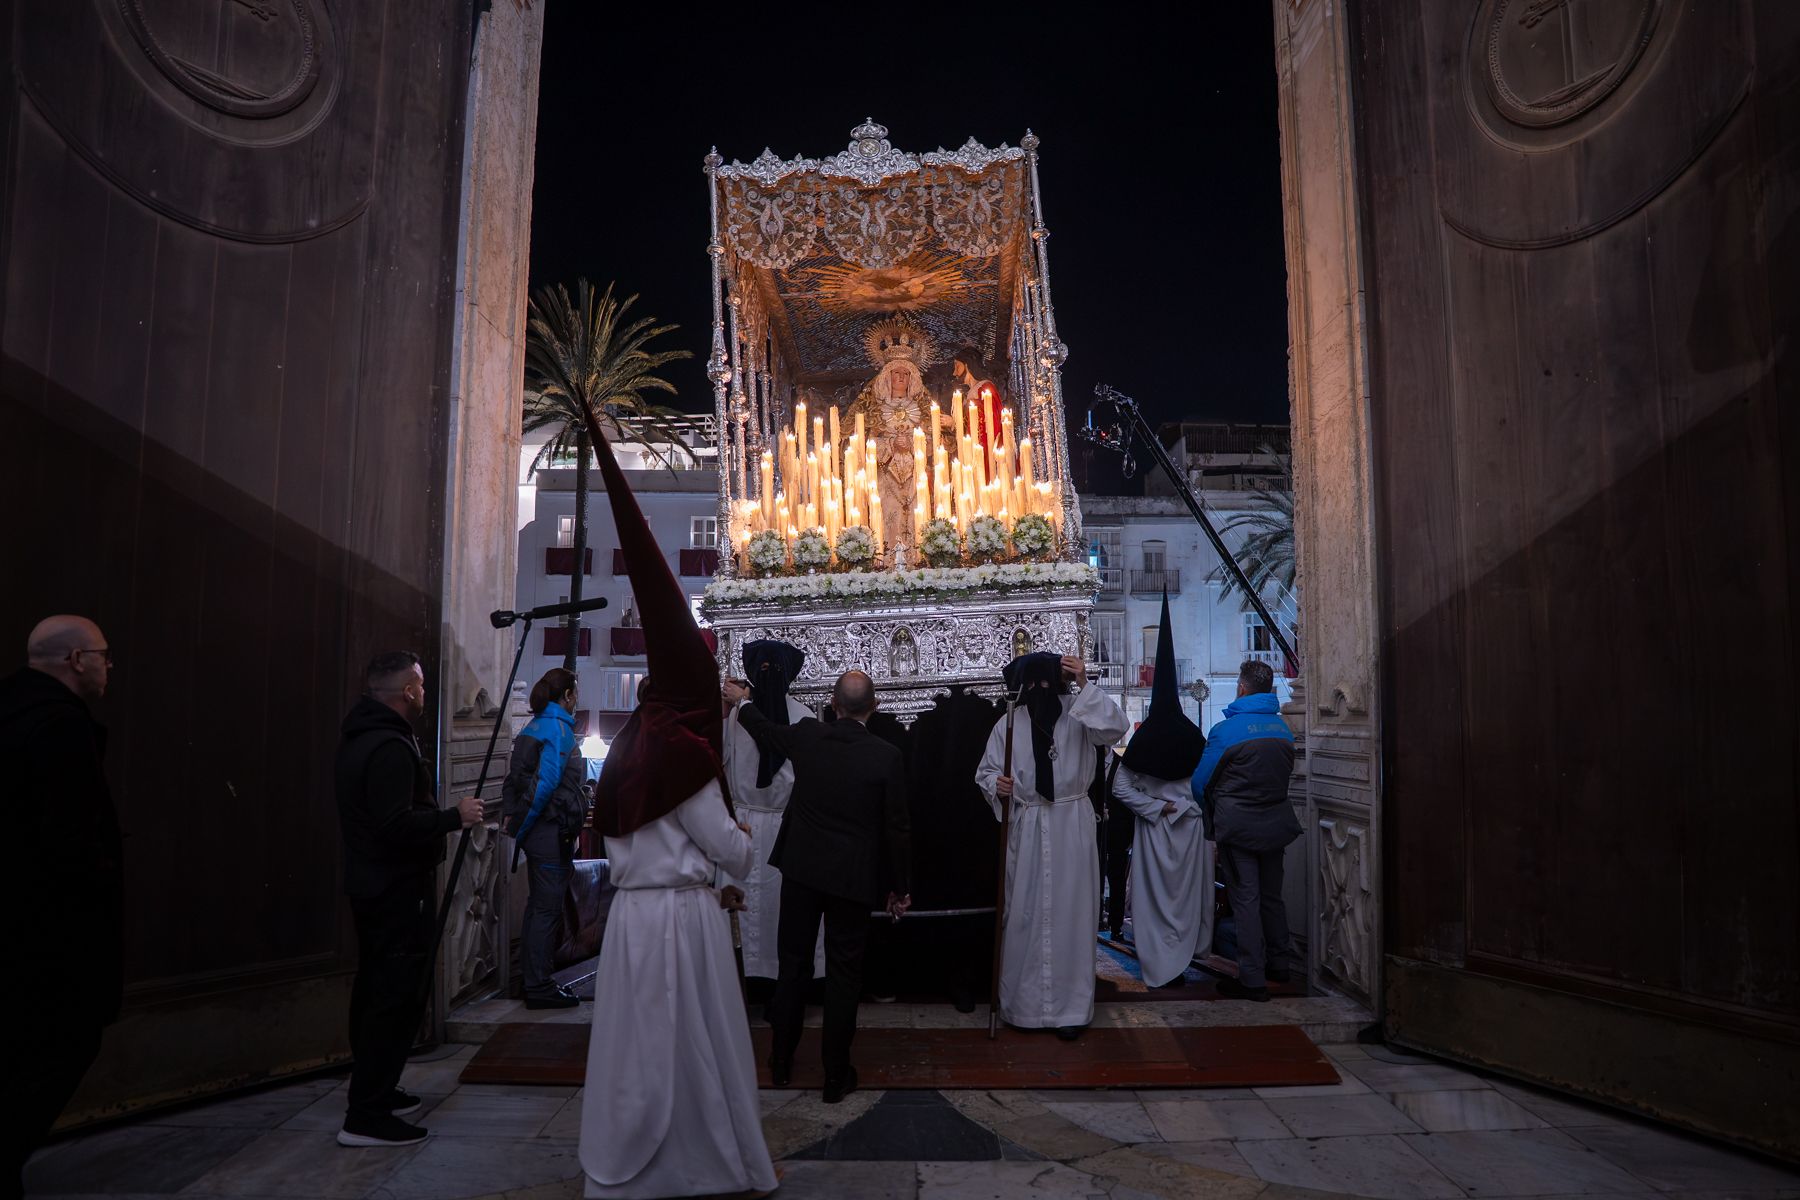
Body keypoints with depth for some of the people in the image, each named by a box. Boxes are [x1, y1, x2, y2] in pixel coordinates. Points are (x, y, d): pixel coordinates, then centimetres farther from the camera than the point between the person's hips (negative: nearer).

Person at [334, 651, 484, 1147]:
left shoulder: (358, 740, 12)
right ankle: (366, 1117, -3)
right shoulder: (391, 748, -21)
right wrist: (454, 817, -17)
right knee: (397, 998, -6)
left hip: (370, 884, 11)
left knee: (374, 990, 18)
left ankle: (374, 1091, 31)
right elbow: (398, 826, -28)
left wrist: (442, 815, 18)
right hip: (400, 890, -11)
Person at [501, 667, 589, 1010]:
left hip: (535, 829, 9)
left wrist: (512, 816, 8)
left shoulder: (533, 726, 12)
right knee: (548, 908, -1)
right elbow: (547, 782, -22)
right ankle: (540, 987, 6)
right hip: (553, 829, -9)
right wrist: (522, 824, -13)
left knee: (538, 905, 17)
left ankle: (534, 981, 26)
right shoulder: (559, 728, -15)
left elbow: (514, 776, 13)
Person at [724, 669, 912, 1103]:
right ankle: (836, 1075, 18)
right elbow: (897, 829, -9)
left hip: (801, 870, 3)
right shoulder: (887, 756, -14)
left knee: (793, 964, 16)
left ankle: (782, 1060, 29)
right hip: (853, 879, -3)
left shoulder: (807, 735, -8)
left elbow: (767, 731, 15)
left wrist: (742, 701, 35)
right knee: (844, 973, 8)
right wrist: (901, 887, 4)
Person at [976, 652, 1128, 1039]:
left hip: (1071, 827, -1)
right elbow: (986, 771, 7)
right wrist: (996, 785, -15)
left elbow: (1115, 728, -21)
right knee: (1023, 914, 7)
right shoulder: (1009, 723, 1)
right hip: (1025, 829, 2)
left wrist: (1085, 687, -25)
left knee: (1069, 913, 3)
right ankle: (1022, 1000, 23)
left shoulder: (1078, 714, -3)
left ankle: (1070, 1005, 15)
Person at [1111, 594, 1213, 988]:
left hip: (1153, 827, -2)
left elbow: (1121, 787, -9)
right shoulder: (1194, 737, -3)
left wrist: (1155, 807, -6)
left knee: (1156, 896, 5)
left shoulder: (1142, 740, -8)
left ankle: (1164, 969, 5)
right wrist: (1179, 805, 4)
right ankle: (1183, 961, 24)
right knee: (1187, 894, 14)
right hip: (1189, 826, 2)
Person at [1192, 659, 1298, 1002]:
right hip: (1275, 824, 6)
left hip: (1238, 825, -6)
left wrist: (1211, 811, 13)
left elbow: (1200, 782, -7)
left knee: (1245, 898, -1)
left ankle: (1252, 979, 2)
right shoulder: (1283, 728, 1)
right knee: (1272, 894, 18)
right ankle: (1278, 964, 31)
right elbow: (1285, 772, 12)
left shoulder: (1225, 729, -15)